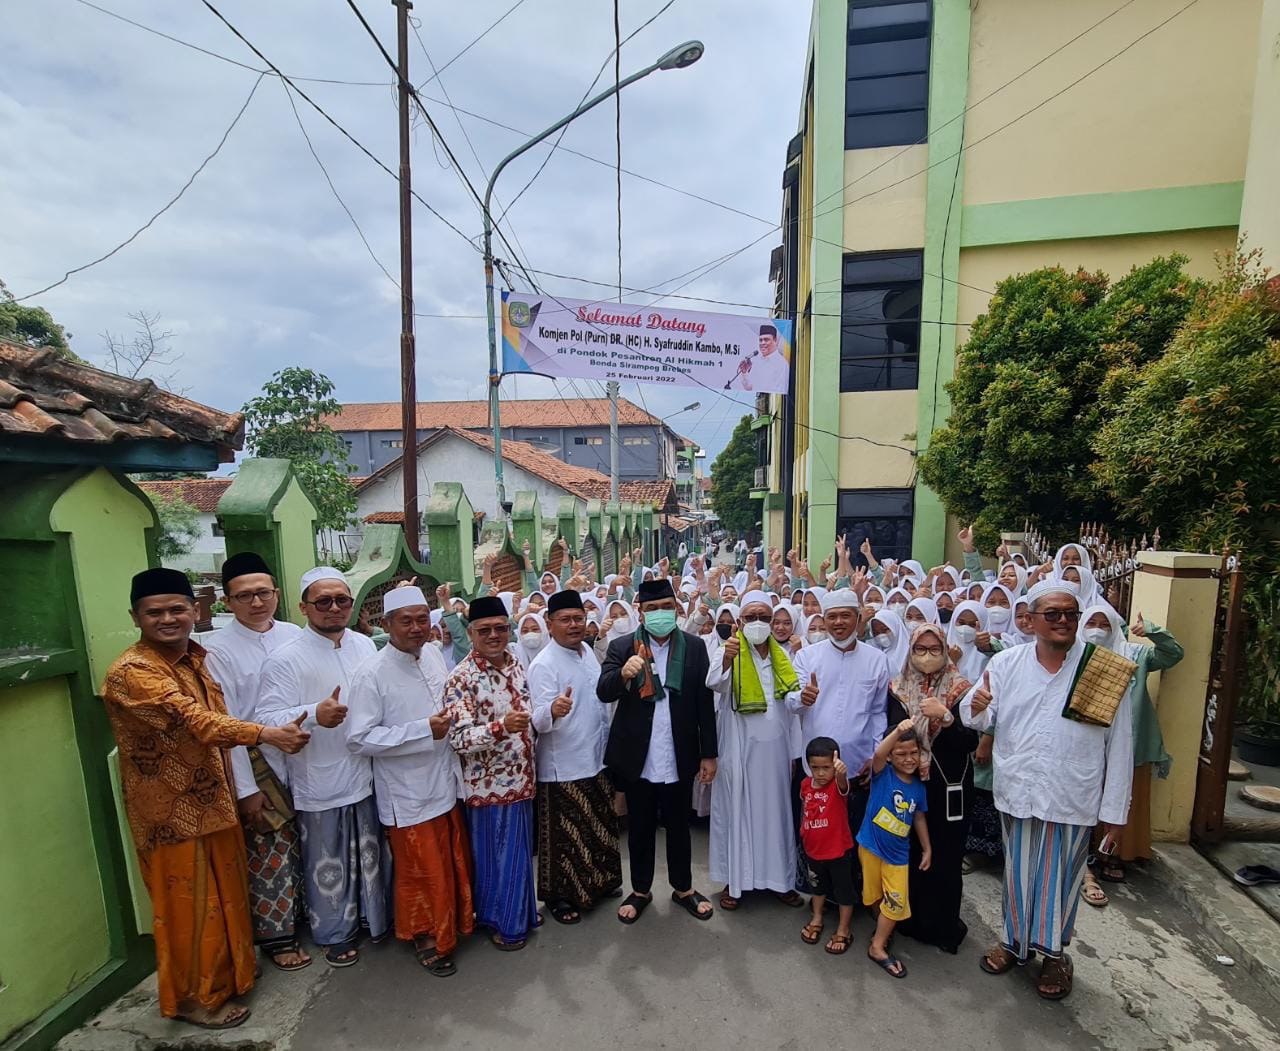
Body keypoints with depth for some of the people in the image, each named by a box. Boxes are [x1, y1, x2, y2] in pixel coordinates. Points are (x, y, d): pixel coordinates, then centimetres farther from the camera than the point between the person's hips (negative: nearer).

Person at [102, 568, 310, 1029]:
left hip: (212, 797, 8)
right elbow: (196, 721, -30)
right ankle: (194, 998, 31)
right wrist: (268, 734, -33)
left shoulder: (194, 658, 5)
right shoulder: (131, 672, -22)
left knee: (224, 894, 21)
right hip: (172, 809, -8)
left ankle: (225, 974, 41)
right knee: (189, 904, 10)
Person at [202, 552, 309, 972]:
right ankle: (277, 935, 29)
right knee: (269, 855, 9)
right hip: (257, 764, -4)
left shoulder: (294, 635, 0)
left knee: (302, 847, 16)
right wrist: (246, 788, -10)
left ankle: (303, 914, 38)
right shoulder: (218, 650, -11)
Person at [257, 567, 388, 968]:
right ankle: (335, 933, 38)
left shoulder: (366, 646, 1)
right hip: (320, 782, -4)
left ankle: (374, 918, 44)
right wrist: (313, 715, -36)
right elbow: (268, 719, -20)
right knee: (328, 866, 14)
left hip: (368, 774, 4)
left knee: (372, 855, 21)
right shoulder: (285, 659, -14)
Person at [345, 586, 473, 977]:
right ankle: (425, 938, 38)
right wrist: (424, 730, -25)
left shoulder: (434, 655, -1)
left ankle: (454, 924, 46)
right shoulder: (371, 674, -19)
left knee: (456, 865, 21)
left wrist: (449, 719, -2)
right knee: (423, 874, 12)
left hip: (447, 784, 6)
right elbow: (358, 739, -21)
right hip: (409, 796, -6)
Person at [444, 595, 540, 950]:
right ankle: (500, 920, 33)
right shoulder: (462, 679, -19)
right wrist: (501, 727, -37)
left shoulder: (517, 665, 2)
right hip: (489, 784, -6)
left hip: (521, 779, 6)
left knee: (520, 851, 21)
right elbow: (458, 739, -25)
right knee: (496, 854, 11)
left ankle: (520, 910, 43)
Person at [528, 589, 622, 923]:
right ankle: (560, 896, 32)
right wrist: (552, 710, -50)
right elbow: (538, 720, -27)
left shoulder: (586, 650, 1)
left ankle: (598, 882, 44)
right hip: (562, 768, -7)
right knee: (564, 837, 11)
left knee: (600, 829, 23)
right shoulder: (543, 665, -21)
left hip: (596, 760, 8)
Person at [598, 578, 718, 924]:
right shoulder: (621, 646, -6)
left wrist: (709, 753, -1)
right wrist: (623, 673, -38)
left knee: (679, 825, 19)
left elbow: (705, 703, -2)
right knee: (640, 828, 17)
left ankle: (683, 888, 40)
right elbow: (603, 692, -17)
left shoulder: (695, 646, -3)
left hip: (679, 758, 1)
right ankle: (640, 890, 38)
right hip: (638, 759, 0)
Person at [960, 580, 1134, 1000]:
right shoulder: (1007, 662, -3)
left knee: (1059, 875, 14)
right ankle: (1014, 939, 38)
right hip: (1017, 790, 2)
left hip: (1072, 796, -2)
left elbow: (1119, 743, -5)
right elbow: (978, 718, 2)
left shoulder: (1103, 668, -7)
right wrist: (976, 708, -23)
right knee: (1018, 871, 17)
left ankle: (1055, 952, 36)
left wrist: (1114, 807, -4)